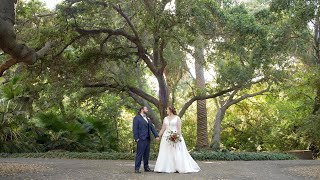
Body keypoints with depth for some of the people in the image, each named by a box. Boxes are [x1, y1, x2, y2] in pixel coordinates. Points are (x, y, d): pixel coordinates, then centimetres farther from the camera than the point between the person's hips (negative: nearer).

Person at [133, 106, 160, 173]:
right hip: (141, 139, -7)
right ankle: (137, 168, -3)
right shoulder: (137, 118, -2)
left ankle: (146, 167, 16)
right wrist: (136, 138, -15)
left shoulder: (148, 119, 21)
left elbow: (152, 127, 16)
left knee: (147, 154, 9)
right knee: (139, 154, -7)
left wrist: (156, 135, 6)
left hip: (148, 139, 7)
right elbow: (135, 129, -8)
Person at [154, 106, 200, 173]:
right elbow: (163, 128, 15)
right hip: (166, 137, 4)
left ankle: (180, 168, 1)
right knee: (165, 153, 1)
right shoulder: (165, 118, 12)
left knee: (177, 152, -5)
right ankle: (164, 168, 3)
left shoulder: (177, 118, -1)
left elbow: (179, 128, -6)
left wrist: (179, 136, -17)